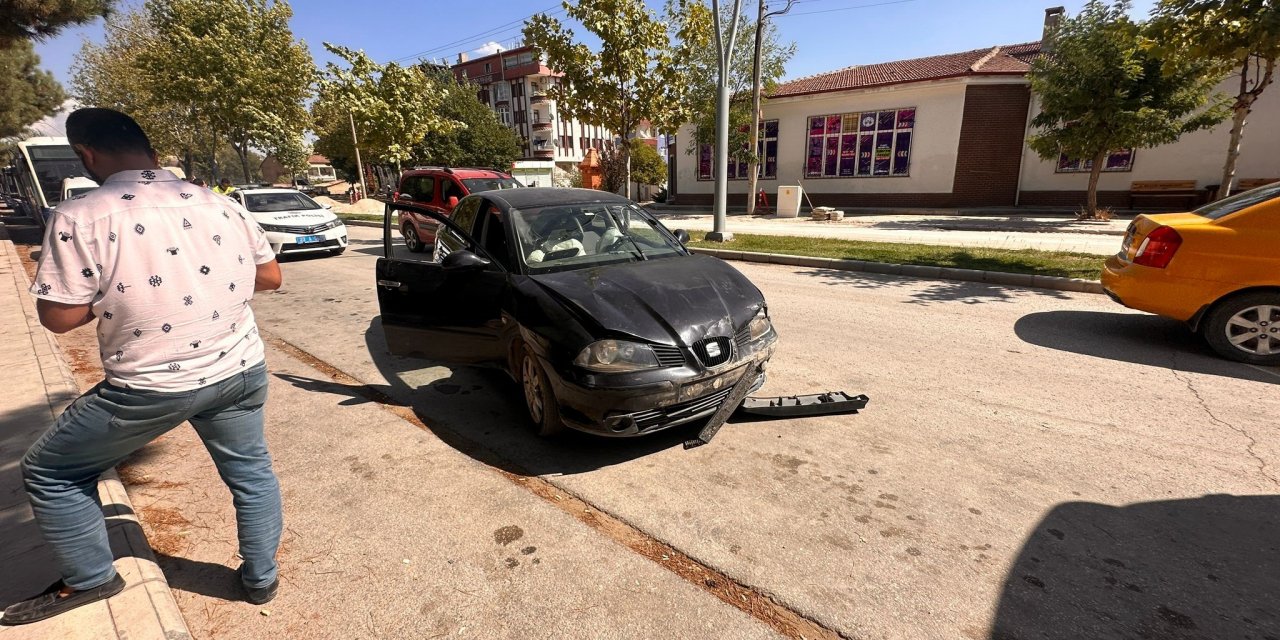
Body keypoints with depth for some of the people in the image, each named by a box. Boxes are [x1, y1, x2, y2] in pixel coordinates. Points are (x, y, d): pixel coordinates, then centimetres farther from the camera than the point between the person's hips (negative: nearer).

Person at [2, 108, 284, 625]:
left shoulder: (80, 217, -13)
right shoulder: (222, 205, 1)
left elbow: (59, 317, -9)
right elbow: (269, 277, 8)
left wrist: (109, 292, 8)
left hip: (152, 389, -4)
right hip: (241, 371, 4)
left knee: (49, 473, 23)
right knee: (249, 470, 20)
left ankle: (89, 578, 36)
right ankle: (261, 578, 33)